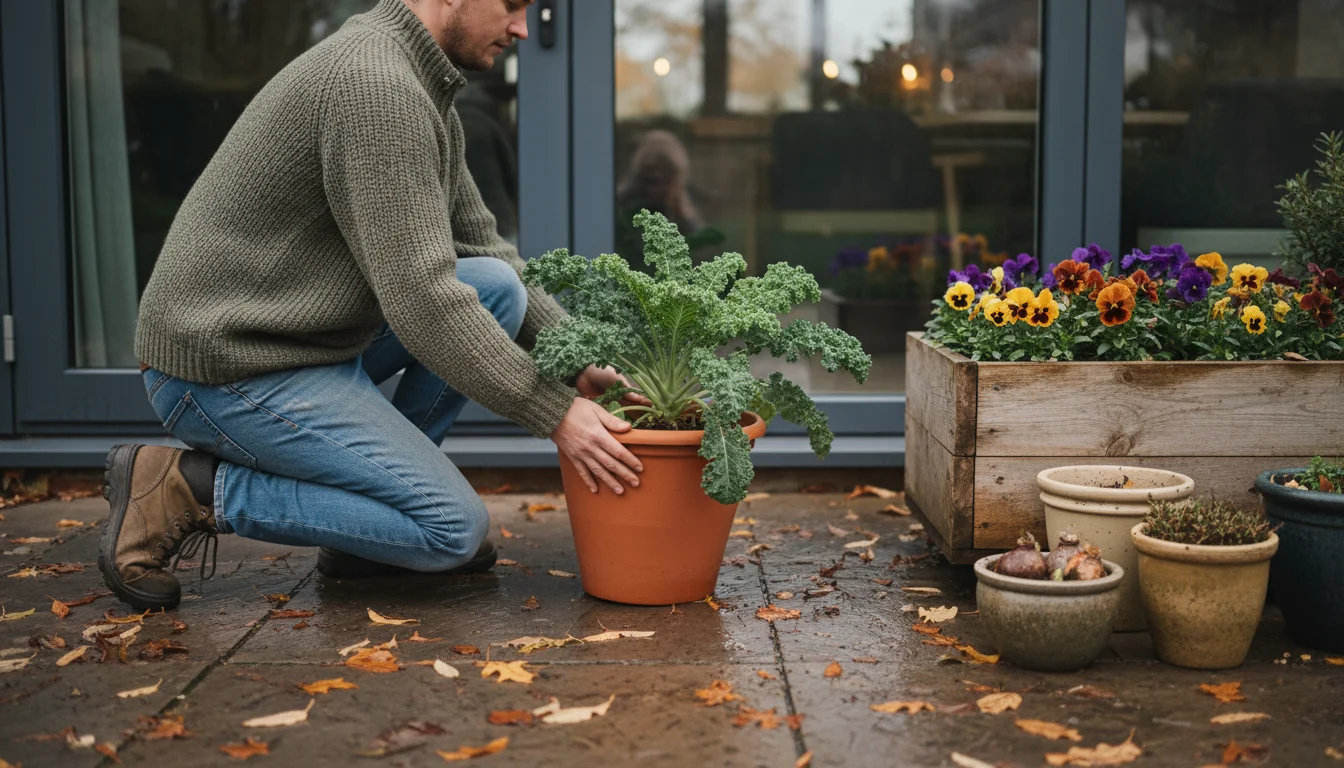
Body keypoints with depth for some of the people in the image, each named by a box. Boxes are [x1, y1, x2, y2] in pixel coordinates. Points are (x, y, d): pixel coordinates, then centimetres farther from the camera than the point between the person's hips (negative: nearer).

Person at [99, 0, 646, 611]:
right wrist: (555, 412, -19)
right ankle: (185, 489, -5)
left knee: (498, 288, 4)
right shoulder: (373, 84, -22)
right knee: (455, 528, -11)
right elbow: (420, 296, -25)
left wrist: (582, 362, 4)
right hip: (227, 371, -10)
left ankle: (380, 485, 9)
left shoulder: (420, 91, 11)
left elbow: (483, 251, 16)